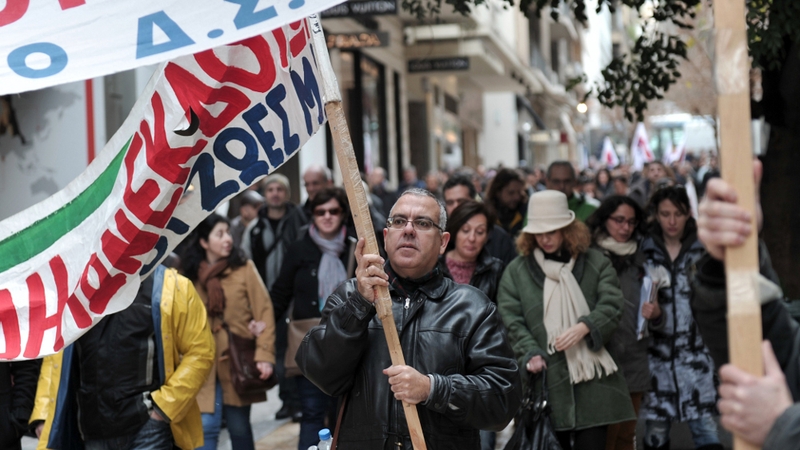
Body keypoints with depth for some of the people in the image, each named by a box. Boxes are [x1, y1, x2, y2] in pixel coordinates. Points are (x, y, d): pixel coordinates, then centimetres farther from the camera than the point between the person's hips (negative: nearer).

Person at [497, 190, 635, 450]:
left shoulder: (596, 263, 9)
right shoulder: (516, 270, 9)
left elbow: (611, 305, -2)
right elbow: (512, 320, 1)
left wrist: (583, 327, -19)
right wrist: (531, 353, -14)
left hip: (593, 380, 0)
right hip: (547, 381, 1)